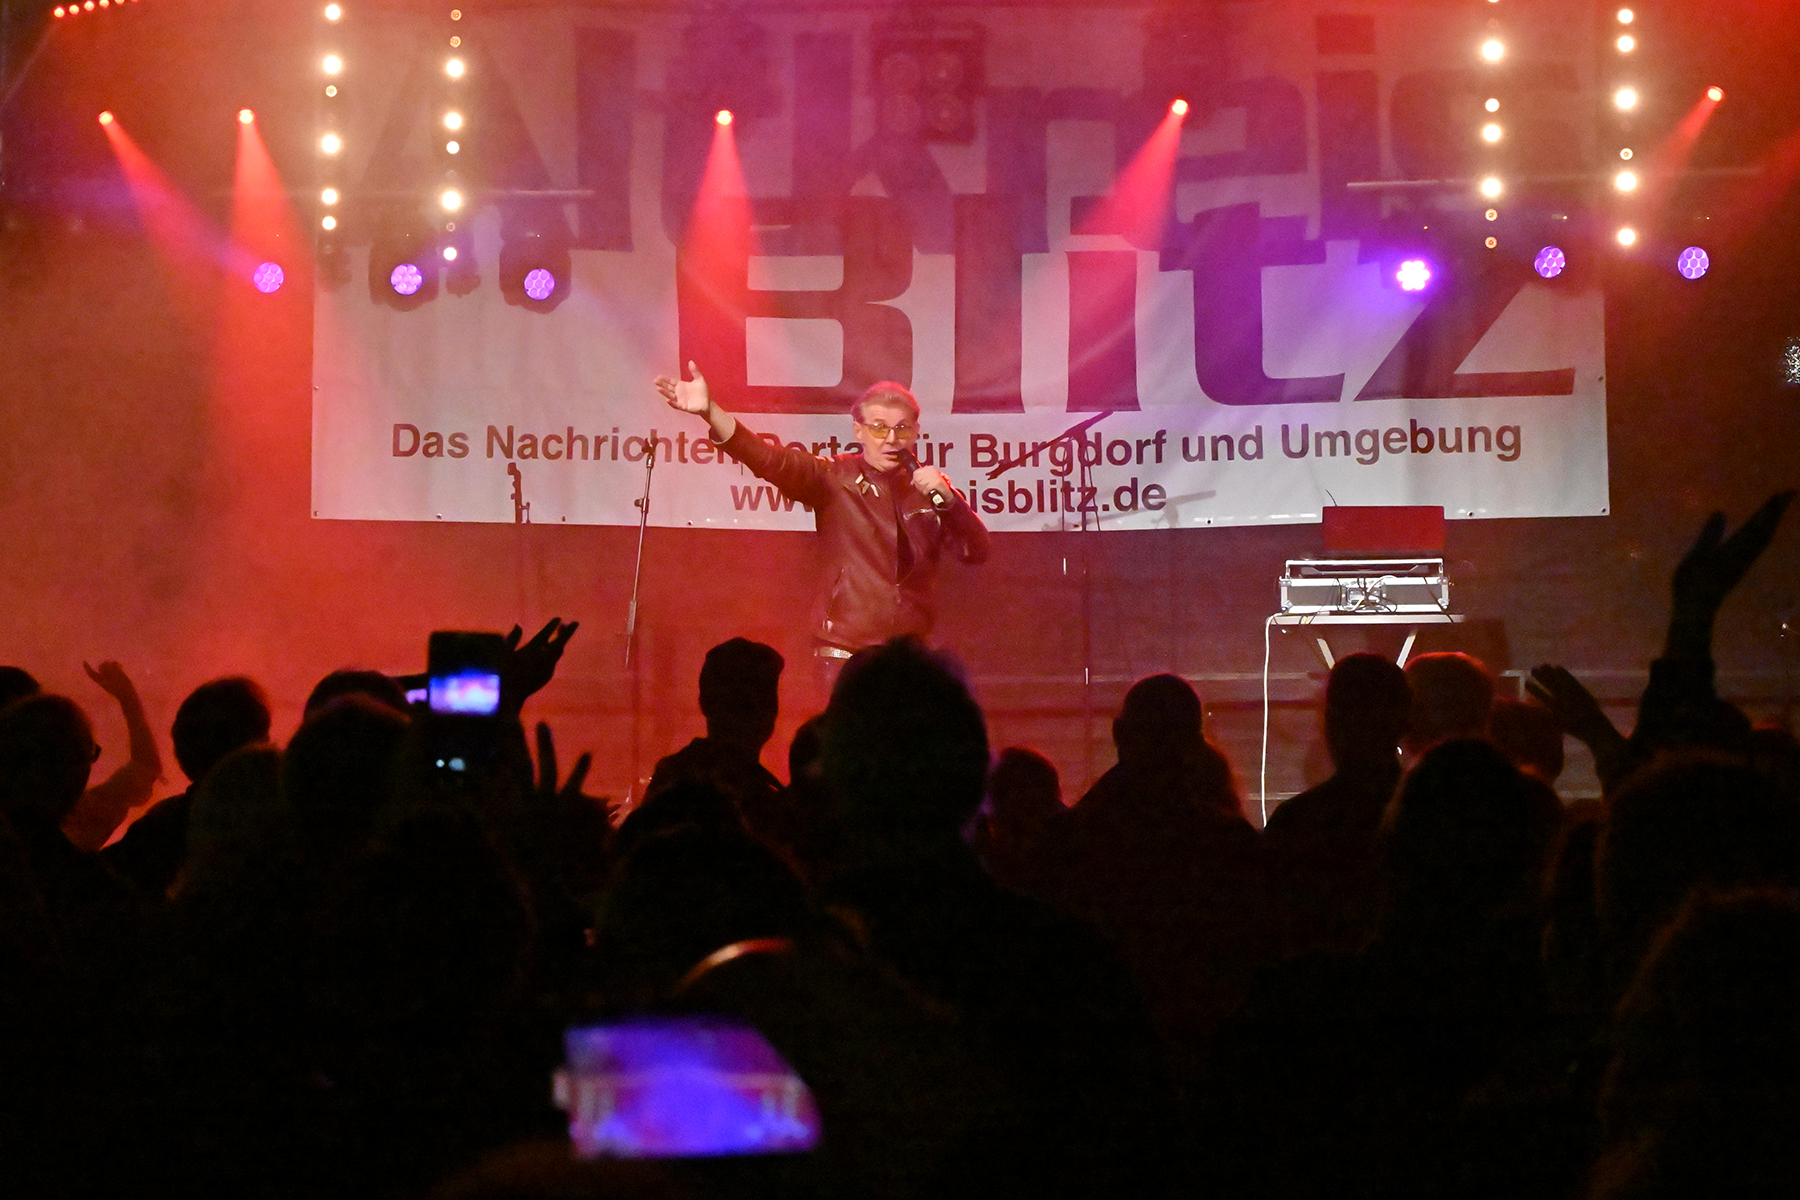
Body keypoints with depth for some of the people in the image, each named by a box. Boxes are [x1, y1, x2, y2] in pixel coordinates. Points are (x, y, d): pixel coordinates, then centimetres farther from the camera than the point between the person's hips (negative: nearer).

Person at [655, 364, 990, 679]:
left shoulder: (929, 486, 9)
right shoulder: (835, 479, 1)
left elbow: (976, 553, 5)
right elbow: (770, 459, -14)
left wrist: (948, 500, -13)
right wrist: (710, 411, -28)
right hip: (848, 653, -3)